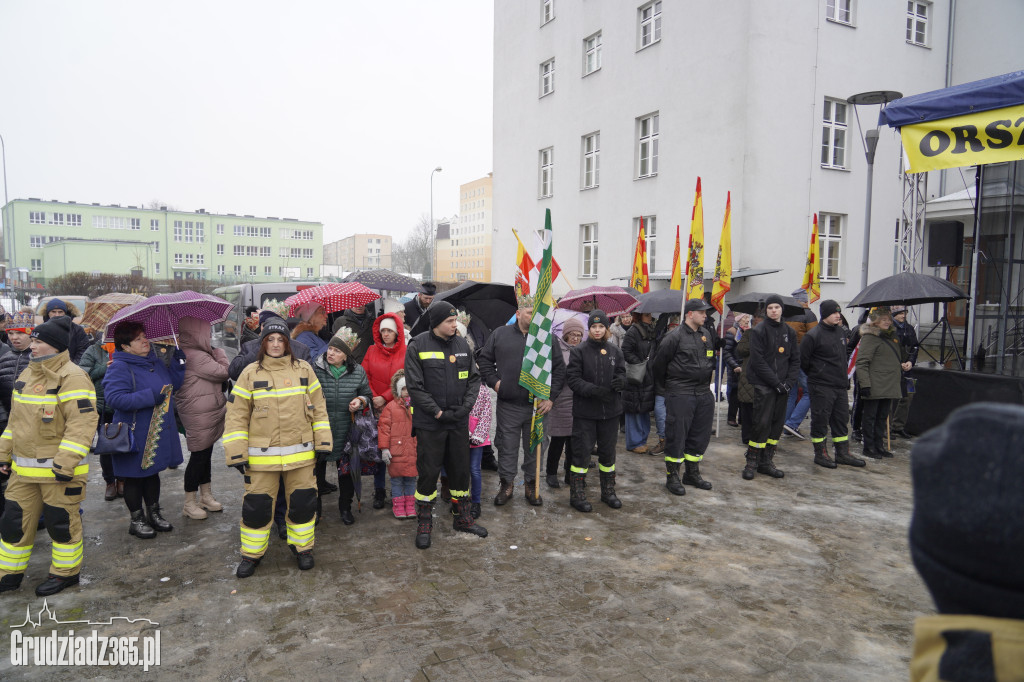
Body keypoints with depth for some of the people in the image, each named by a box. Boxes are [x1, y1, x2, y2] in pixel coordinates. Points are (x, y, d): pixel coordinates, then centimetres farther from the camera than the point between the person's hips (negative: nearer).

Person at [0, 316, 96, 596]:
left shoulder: (71, 377, -16)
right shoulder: (27, 374, 13)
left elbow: (82, 423, -22)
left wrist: (66, 463, -25)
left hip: (58, 468, -8)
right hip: (23, 468, 8)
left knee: (62, 522, 5)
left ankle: (66, 572, 22)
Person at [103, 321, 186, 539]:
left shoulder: (155, 361, 9)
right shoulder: (119, 367, -17)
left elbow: (172, 384, 17)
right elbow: (113, 397, -28)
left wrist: (178, 362, 4)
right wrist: (150, 397, -28)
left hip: (158, 433, 8)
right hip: (136, 435, -7)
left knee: (152, 472, 20)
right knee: (135, 477, 8)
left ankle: (154, 513, 35)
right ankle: (136, 520, 23)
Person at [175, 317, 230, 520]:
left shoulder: (196, 353, 10)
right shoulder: (195, 356, -22)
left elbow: (218, 376, 15)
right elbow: (222, 372, -19)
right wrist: (219, 353, -6)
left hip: (208, 414, 10)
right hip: (199, 417, -10)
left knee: (205, 454, 19)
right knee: (199, 455, 1)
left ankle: (206, 496, 33)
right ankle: (190, 503, 14)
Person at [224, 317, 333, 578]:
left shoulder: (304, 369, 5)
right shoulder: (250, 373, 1)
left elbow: (319, 409, 8)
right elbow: (236, 416, 1)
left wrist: (323, 443, 3)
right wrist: (237, 454, -4)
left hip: (301, 453, 1)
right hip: (261, 456, -1)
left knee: (302, 502, 8)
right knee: (257, 505, 6)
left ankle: (302, 547, 29)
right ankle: (252, 553, 27)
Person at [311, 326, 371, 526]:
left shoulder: (358, 371, 0)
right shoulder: (314, 369, -5)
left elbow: (367, 395, 13)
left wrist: (360, 401, -7)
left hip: (346, 434, 1)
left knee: (347, 472, 13)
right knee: (317, 471, 10)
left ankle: (345, 508, 32)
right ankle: (314, 508, 30)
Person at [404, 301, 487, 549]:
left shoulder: (462, 344, 5)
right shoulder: (418, 346, -9)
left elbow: (474, 378, 9)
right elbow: (414, 386, -11)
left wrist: (466, 406, -5)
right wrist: (437, 412, -14)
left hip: (459, 421, 4)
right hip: (430, 423, -4)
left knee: (461, 470, 14)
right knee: (428, 472, 4)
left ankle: (462, 517, 31)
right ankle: (424, 524, 20)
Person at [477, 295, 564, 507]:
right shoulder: (500, 334, 4)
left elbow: (559, 370, 5)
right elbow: (485, 360, 12)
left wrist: (551, 397, -2)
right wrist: (493, 381, -1)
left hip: (537, 406, 1)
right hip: (508, 406, 0)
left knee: (534, 449, 12)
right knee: (507, 448, 8)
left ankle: (532, 485, 27)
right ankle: (506, 484, 24)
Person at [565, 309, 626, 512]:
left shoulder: (614, 351, 5)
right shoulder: (579, 351, -6)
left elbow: (622, 373, 10)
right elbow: (572, 378, -10)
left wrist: (620, 381, -15)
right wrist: (594, 390, -23)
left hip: (610, 411, 4)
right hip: (585, 411, -4)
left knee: (608, 451, 15)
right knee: (581, 451, 1)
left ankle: (608, 491, 31)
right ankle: (577, 495, 14)